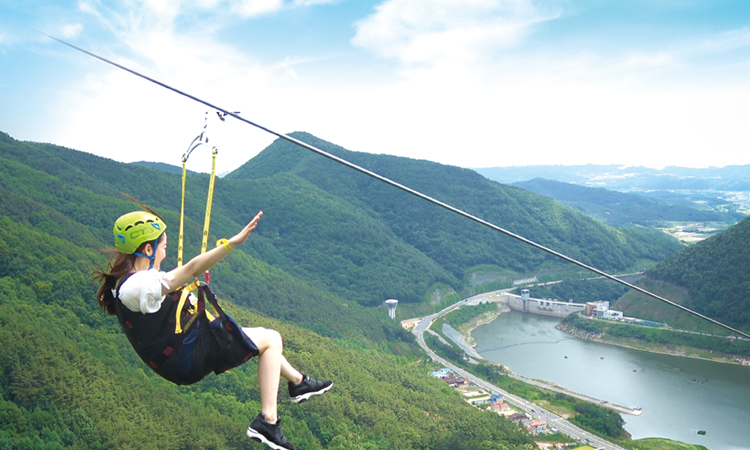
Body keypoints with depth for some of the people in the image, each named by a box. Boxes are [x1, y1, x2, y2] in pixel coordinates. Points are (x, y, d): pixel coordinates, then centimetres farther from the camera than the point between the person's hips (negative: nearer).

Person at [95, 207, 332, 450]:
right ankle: (267, 420, -3)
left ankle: (297, 381, 40)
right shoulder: (139, 285, -27)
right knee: (271, 339, -1)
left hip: (174, 362, 11)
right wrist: (233, 242, -29)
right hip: (189, 359, -11)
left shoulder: (119, 282, 4)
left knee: (258, 335, 23)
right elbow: (192, 269, -31)